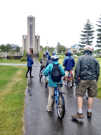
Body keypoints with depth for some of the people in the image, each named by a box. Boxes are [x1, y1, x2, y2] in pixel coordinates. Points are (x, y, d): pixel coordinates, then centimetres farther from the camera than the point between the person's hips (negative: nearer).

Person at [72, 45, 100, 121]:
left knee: (80, 96, 2)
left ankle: (80, 114, -2)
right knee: (91, 96, 10)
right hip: (93, 80, 2)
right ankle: (89, 113, 20)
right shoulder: (95, 60, 7)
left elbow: (77, 70, -5)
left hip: (83, 80, -2)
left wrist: (76, 80, -2)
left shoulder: (81, 58, 1)